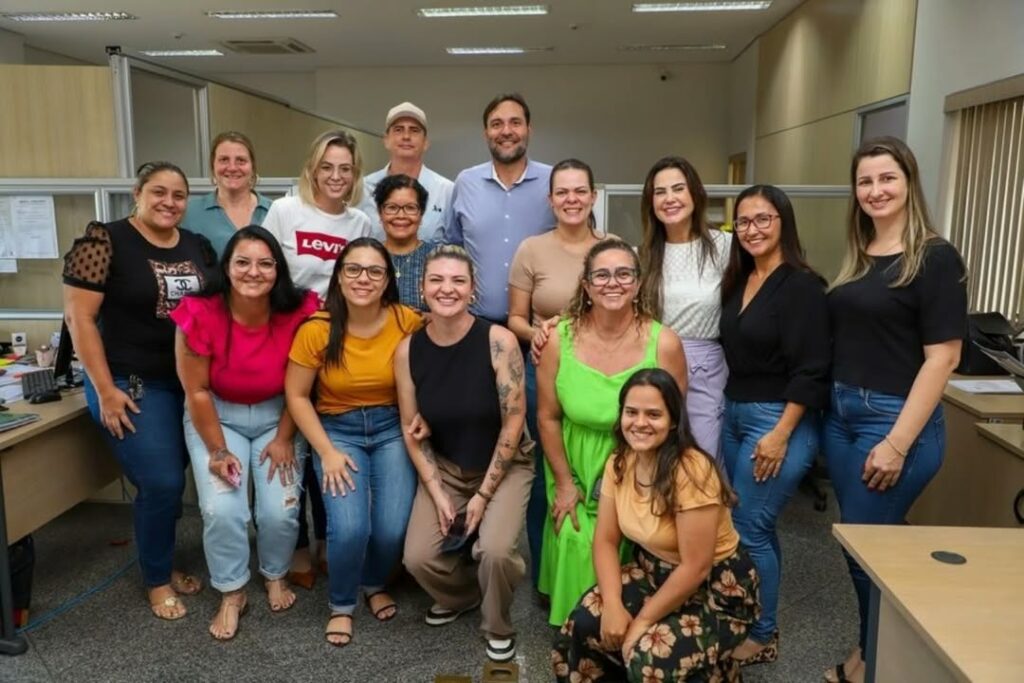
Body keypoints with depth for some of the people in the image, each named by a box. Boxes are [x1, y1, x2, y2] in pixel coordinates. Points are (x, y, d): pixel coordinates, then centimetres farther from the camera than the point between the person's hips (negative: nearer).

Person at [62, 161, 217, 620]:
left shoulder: (198, 247, 7)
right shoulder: (105, 242, -10)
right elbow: (78, 316, -12)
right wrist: (105, 389, -15)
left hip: (192, 383, 5)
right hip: (134, 384, -5)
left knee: (168, 480, 11)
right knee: (162, 483, -6)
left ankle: (163, 563, 33)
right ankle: (157, 579, 18)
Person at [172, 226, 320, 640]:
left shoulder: (298, 313, -20)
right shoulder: (200, 315, -23)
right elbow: (196, 391, -13)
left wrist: (284, 440, -8)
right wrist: (218, 451, -11)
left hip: (277, 416, 1)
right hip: (216, 417, 0)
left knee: (280, 510, -11)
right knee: (221, 509, -16)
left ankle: (276, 576, 22)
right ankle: (231, 594, 11)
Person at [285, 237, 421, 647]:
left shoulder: (407, 323, -14)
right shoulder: (316, 329, -14)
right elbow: (296, 396, -6)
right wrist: (327, 452, -10)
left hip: (393, 427, 1)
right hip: (337, 429, 0)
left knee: (393, 528, -10)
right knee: (349, 528, -16)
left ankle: (375, 584, 27)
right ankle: (341, 604, 16)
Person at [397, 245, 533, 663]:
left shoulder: (498, 341, -20)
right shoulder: (408, 350, -10)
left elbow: (513, 422, -17)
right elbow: (412, 428, -3)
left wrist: (484, 494, -14)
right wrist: (437, 494, -9)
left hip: (505, 466, -3)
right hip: (444, 467, 3)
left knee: (495, 550, -24)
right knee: (418, 558, -10)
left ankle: (498, 627, 11)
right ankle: (459, 595, 27)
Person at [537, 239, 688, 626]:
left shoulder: (664, 344, -15)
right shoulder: (559, 340, -12)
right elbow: (548, 417, -3)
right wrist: (564, 484, -1)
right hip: (578, 474, 1)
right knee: (576, 549, -5)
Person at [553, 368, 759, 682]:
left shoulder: (691, 472, -29)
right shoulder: (619, 463, -7)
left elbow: (695, 568, -26)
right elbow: (605, 541, -4)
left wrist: (643, 621, -18)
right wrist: (613, 606, -18)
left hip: (716, 588, -5)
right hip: (654, 573, 6)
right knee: (584, 623, -15)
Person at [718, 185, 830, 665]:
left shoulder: (801, 285, -14)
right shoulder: (738, 281, 8)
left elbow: (810, 371, -18)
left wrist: (780, 435, -20)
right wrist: (727, 409, 11)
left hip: (779, 419, -7)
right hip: (734, 415, 7)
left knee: (748, 529, -1)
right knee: (755, 525, 16)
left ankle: (762, 636, 17)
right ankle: (751, 617, 32)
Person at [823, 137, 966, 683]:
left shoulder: (935, 257, -10)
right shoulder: (856, 256, 9)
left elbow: (943, 357, -15)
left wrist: (898, 443, -18)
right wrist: (830, 406, 5)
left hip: (895, 418, -6)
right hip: (840, 415, 6)